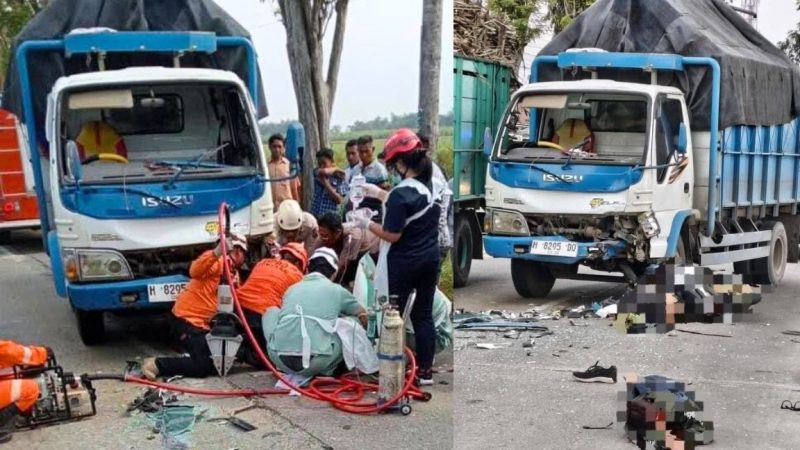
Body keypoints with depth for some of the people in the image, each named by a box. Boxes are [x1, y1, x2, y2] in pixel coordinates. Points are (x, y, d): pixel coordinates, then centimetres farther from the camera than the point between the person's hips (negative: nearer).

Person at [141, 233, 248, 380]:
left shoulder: (233, 273, 18)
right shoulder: (218, 261, -11)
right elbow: (195, 271, -34)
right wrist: (217, 252, -47)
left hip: (203, 322, 9)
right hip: (188, 319, -9)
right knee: (204, 367, -17)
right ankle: (156, 364, -10)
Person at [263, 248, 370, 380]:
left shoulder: (292, 289, 22)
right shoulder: (337, 290, 15)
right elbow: (363, 317, 33)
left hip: (279, 359, 2)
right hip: (316, 363, -2)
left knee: (272, 311, 31)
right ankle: (324, 371, 13)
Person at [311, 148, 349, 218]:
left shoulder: (339, 178, -1)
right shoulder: (317, 173, 5)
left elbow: (339, 200, -8)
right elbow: (323, 172, -20)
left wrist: (326, 184, -12)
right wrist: (335, 169, -2)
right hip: (314, 215, 3)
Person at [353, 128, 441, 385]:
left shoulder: (401, 194, -23)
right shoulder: (429, 184, 2)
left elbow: (392, 235, -19)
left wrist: (367, 223, -5)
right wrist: (378, 193, 25)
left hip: (403, 265, -7)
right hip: (429, 259, 7)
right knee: (424, 315, 14)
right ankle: (425, 371, 20)